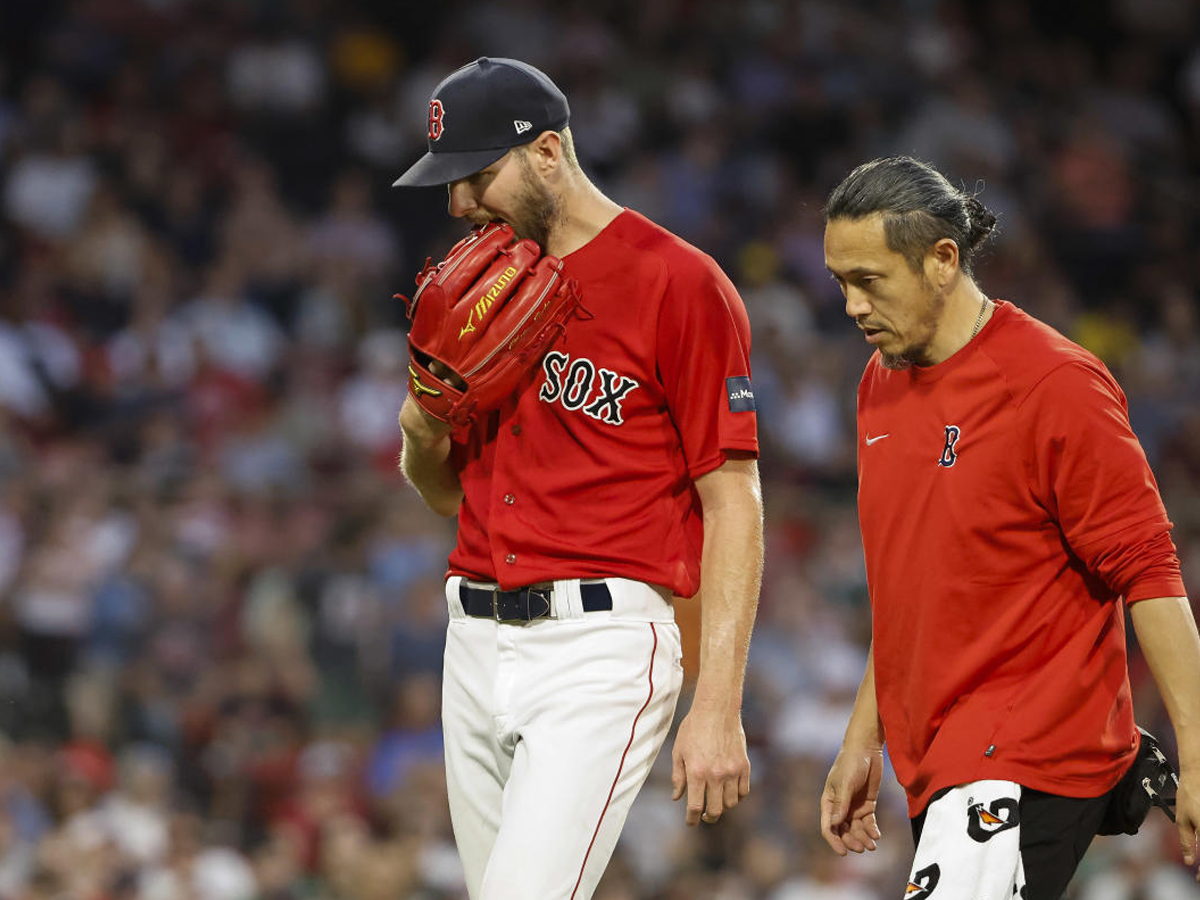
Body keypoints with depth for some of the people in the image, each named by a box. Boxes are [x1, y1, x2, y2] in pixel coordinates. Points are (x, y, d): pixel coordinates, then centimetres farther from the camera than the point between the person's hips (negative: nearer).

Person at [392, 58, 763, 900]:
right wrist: (422, 434, 0)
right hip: (476, 641, 7)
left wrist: (719, 709, -17)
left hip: (602, 647, -7)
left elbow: (734, 505, -10)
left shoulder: (679, 284, -7)